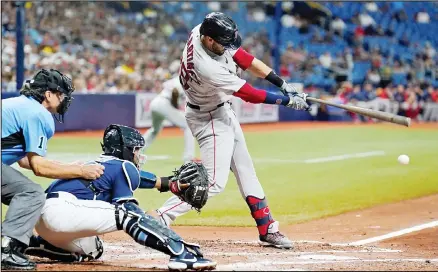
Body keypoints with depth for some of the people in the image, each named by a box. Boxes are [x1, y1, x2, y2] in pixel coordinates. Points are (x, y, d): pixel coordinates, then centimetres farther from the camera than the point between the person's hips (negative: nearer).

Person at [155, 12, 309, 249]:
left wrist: (282, 83, -8)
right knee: (214, 181, -13)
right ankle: (159, 220, -13)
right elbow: (250, 95, -28)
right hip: (209, 119, -9)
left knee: (245, 171, 14)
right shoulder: (206, 67, -37)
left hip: (223, 112, 9)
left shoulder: (202, 32, -15)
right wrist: (288, 101, -18)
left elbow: (241, 57, -5)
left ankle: (267, 229, 21)